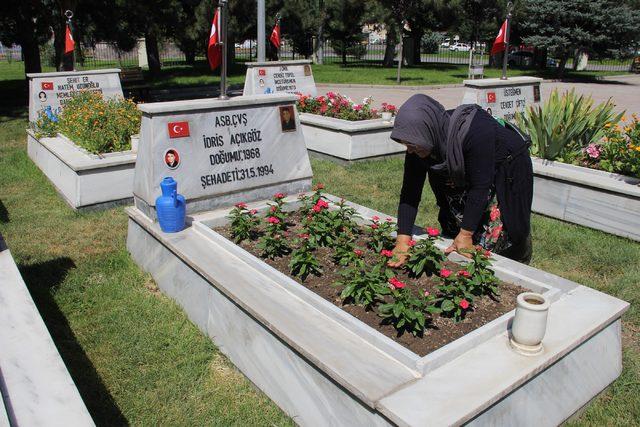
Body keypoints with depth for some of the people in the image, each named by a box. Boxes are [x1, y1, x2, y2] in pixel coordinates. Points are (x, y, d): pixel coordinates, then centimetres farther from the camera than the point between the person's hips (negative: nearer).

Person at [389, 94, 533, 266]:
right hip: (463, 179, 6)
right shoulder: (419, 144, -21)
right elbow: (410, 191, -18)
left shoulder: (474, 131, -39)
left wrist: (466, 234, -27)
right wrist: (402, 240, -23)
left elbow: (480, 186, -32)